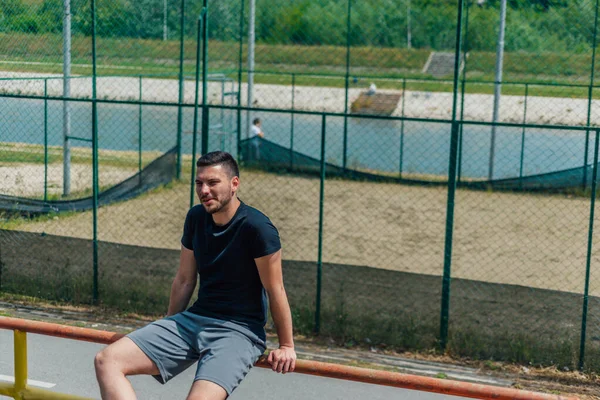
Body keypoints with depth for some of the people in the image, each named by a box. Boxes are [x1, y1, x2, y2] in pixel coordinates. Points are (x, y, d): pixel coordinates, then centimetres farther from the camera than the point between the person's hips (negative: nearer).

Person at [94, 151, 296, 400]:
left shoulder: (257, 227, -16)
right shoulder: (196, 217, 4)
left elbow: (275, 290, -9)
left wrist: (286, 346, -4)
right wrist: (168, 331, 22)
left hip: (239, 330, -7)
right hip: (194, 318, 7)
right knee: (106, 361, -10)